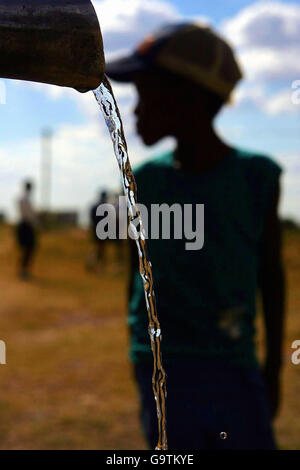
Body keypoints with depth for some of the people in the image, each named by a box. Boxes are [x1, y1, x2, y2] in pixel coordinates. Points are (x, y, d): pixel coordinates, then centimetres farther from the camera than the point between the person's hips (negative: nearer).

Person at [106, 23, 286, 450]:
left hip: (235, 369, 0)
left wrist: (274, 368, 8)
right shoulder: (147, 180, -2)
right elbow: (138, 271, 8)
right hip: (163, 367, 0)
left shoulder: (258, 177, -6)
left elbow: (271, 274, 4)